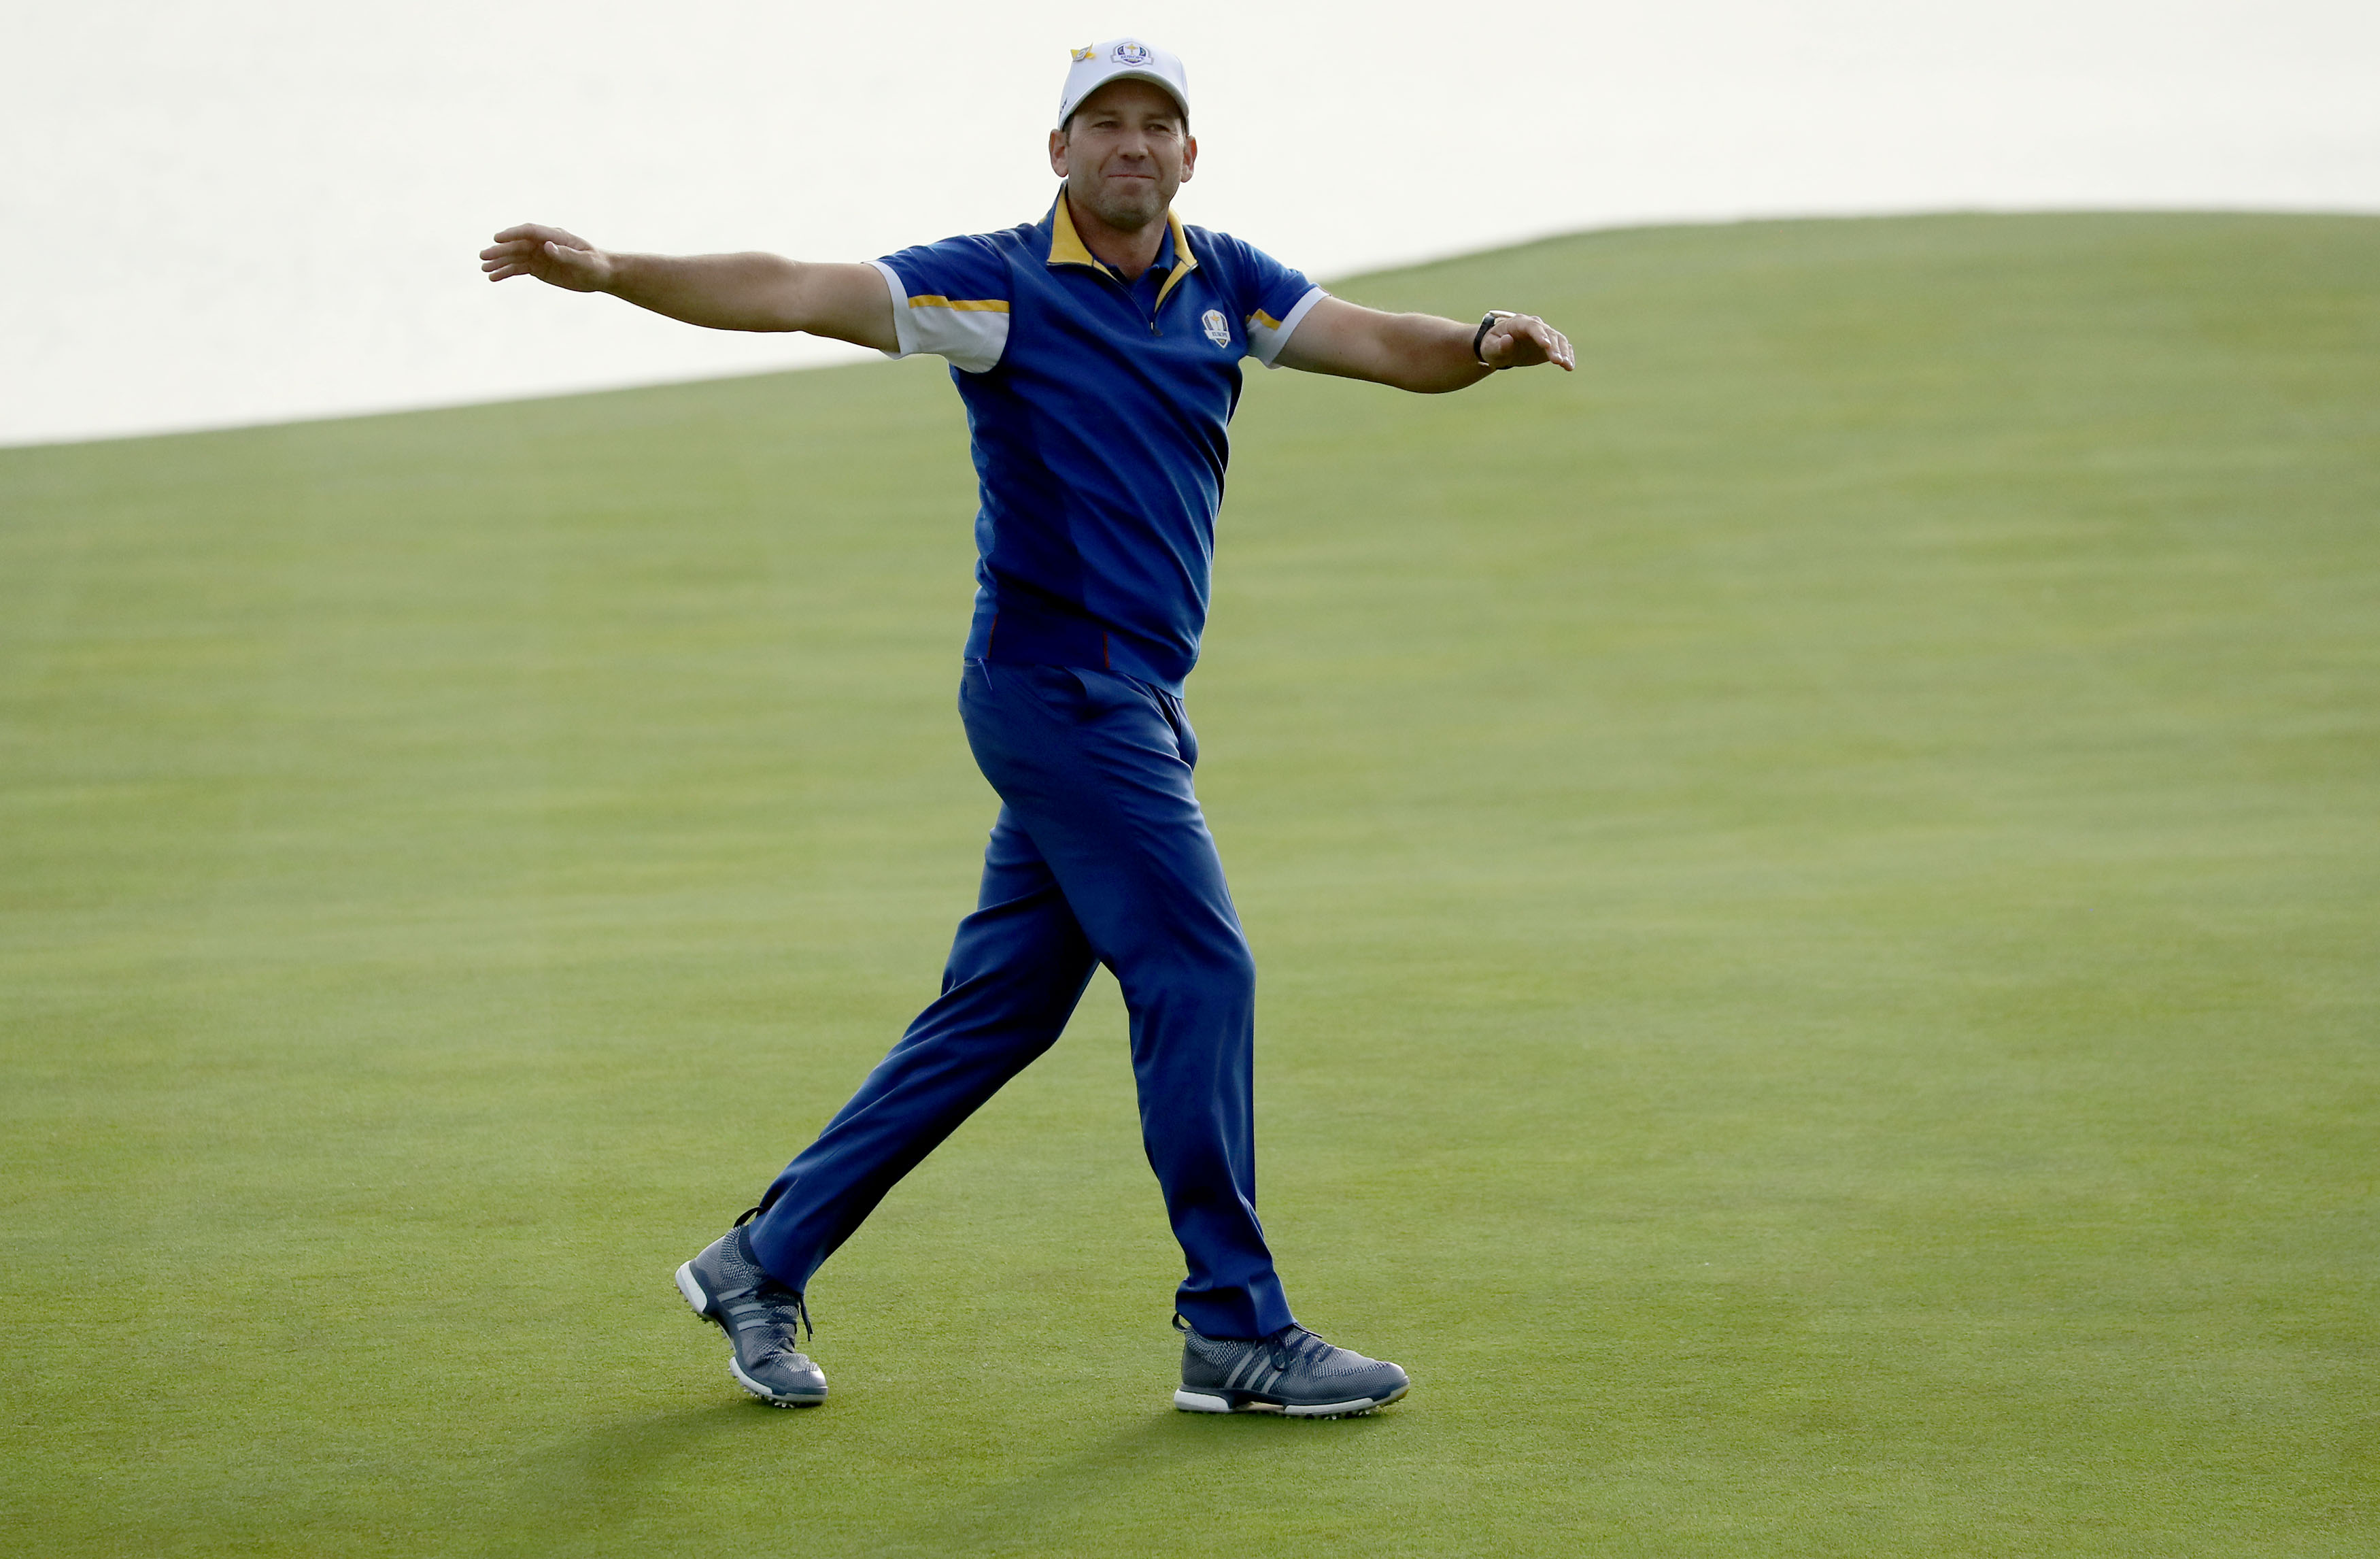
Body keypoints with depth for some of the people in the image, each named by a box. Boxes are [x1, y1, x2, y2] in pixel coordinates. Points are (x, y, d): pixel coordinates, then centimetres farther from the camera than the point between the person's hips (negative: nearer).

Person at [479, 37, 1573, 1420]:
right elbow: (793, 295, -15)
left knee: (999, 1012, 10)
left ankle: (767, 1260, 19)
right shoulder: (1000, 284, -8)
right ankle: (1237, 1330, -4)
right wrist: (610, 272, -29)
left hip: (1134, 705, 7)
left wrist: (1483, 347, -21)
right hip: (1056, 682, -7)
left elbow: (1380, 344, 2)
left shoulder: (1225, 284, 10)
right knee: (1200, 974, -10)